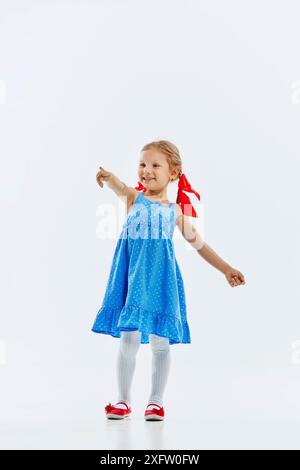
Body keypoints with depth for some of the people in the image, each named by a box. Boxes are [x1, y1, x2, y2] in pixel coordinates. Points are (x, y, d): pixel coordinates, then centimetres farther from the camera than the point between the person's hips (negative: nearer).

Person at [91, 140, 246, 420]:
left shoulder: (175, 211, 7)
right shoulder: (133, 197, 3)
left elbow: (199, 244, 15)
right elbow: (120, 187, -21)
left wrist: (226, 269, 12)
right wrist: (108, 177, -45)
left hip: (160, 278, 1)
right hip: (132, 276, -1)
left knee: (160, 342, 3)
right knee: (128, 340, 2)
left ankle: (156, 401, 18)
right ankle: (123, 400, 16)